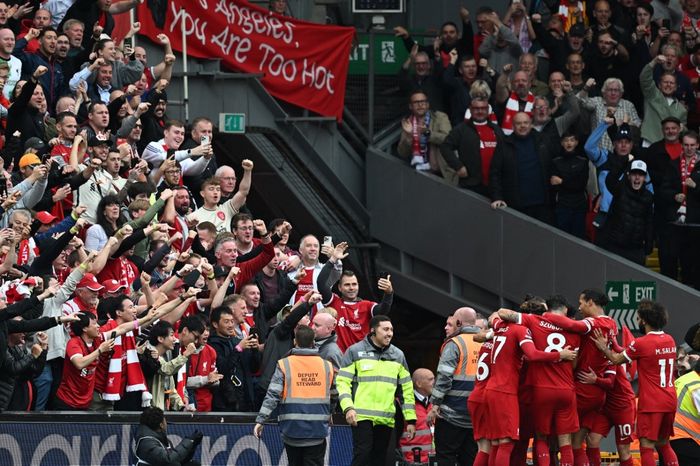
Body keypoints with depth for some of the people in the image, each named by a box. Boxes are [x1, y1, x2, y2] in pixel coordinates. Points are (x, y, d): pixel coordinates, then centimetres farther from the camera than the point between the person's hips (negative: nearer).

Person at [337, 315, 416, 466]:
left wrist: (410, 419, 12)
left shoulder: (398, 355, 14)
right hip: (362, 416, -4)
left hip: (386, 419, 4)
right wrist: (347, 407, -16)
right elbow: (342, 382, -2)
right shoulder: (355, 352, 2)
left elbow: (406, 389, 16)